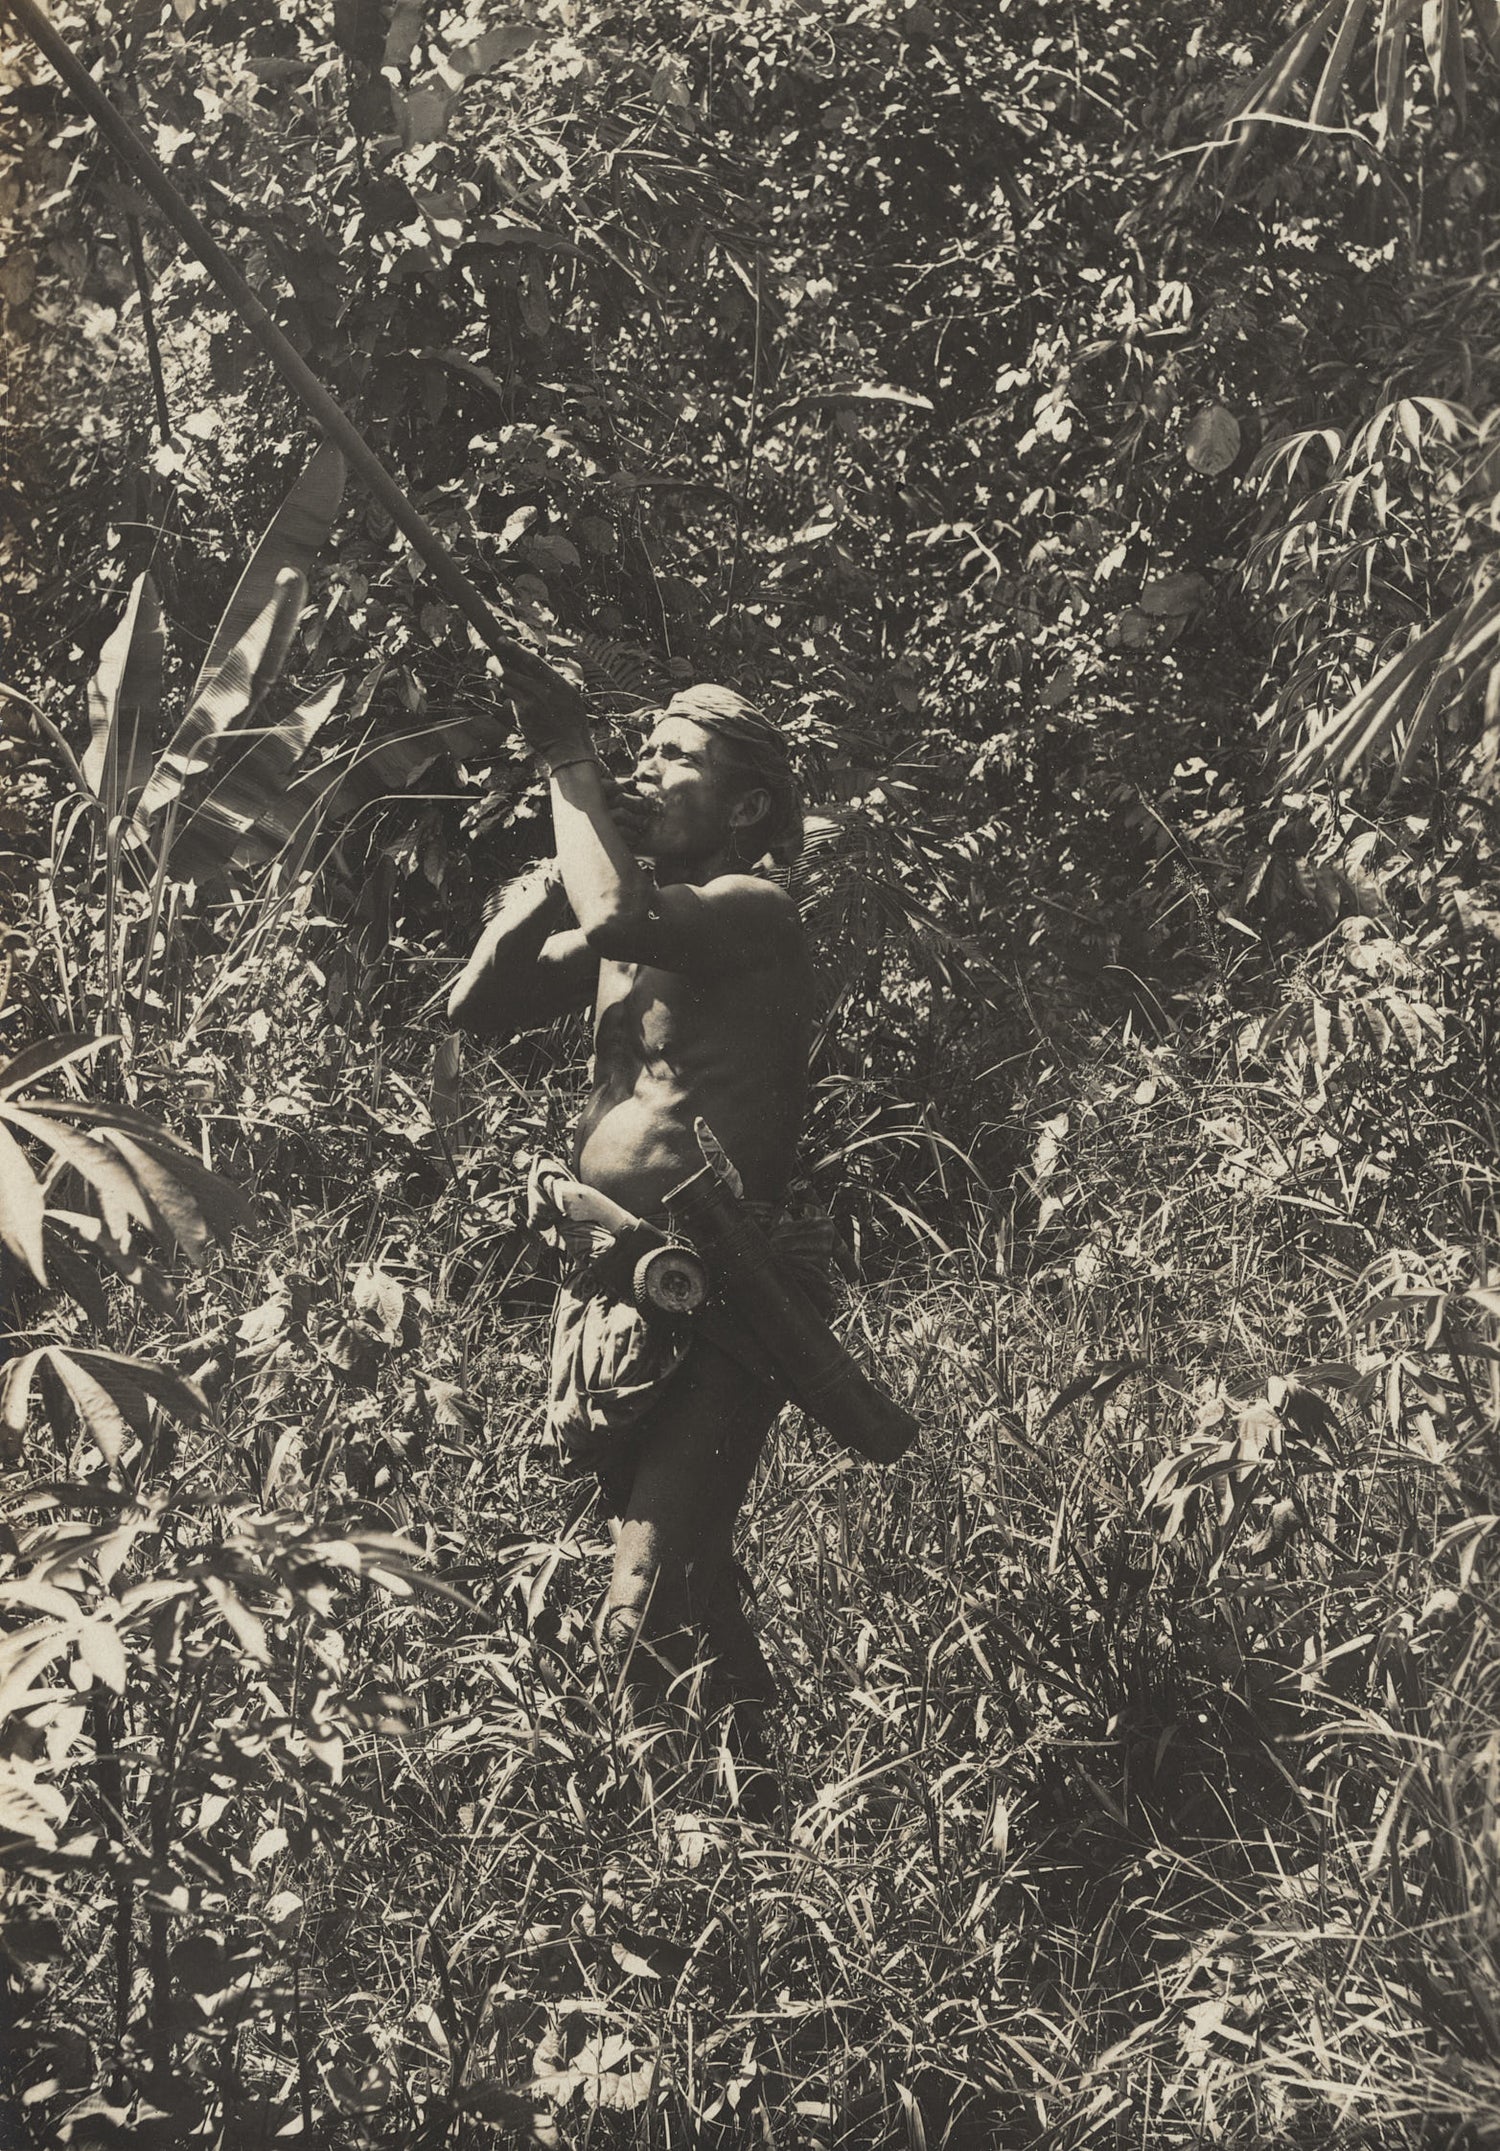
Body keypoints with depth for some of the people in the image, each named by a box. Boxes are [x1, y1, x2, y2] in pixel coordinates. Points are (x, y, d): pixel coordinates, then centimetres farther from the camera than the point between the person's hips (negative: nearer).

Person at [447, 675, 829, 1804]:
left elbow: (621, 915, -29)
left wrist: (569, 762, -16)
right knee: (696, 1592, 20)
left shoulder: (754, 911, -10)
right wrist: (544, 888, -1)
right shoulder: (636, 914, 15)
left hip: (711, 1313, -9)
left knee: (650, 1619, -17)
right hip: (612, 1294, 9)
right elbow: (477, 1009, 13)